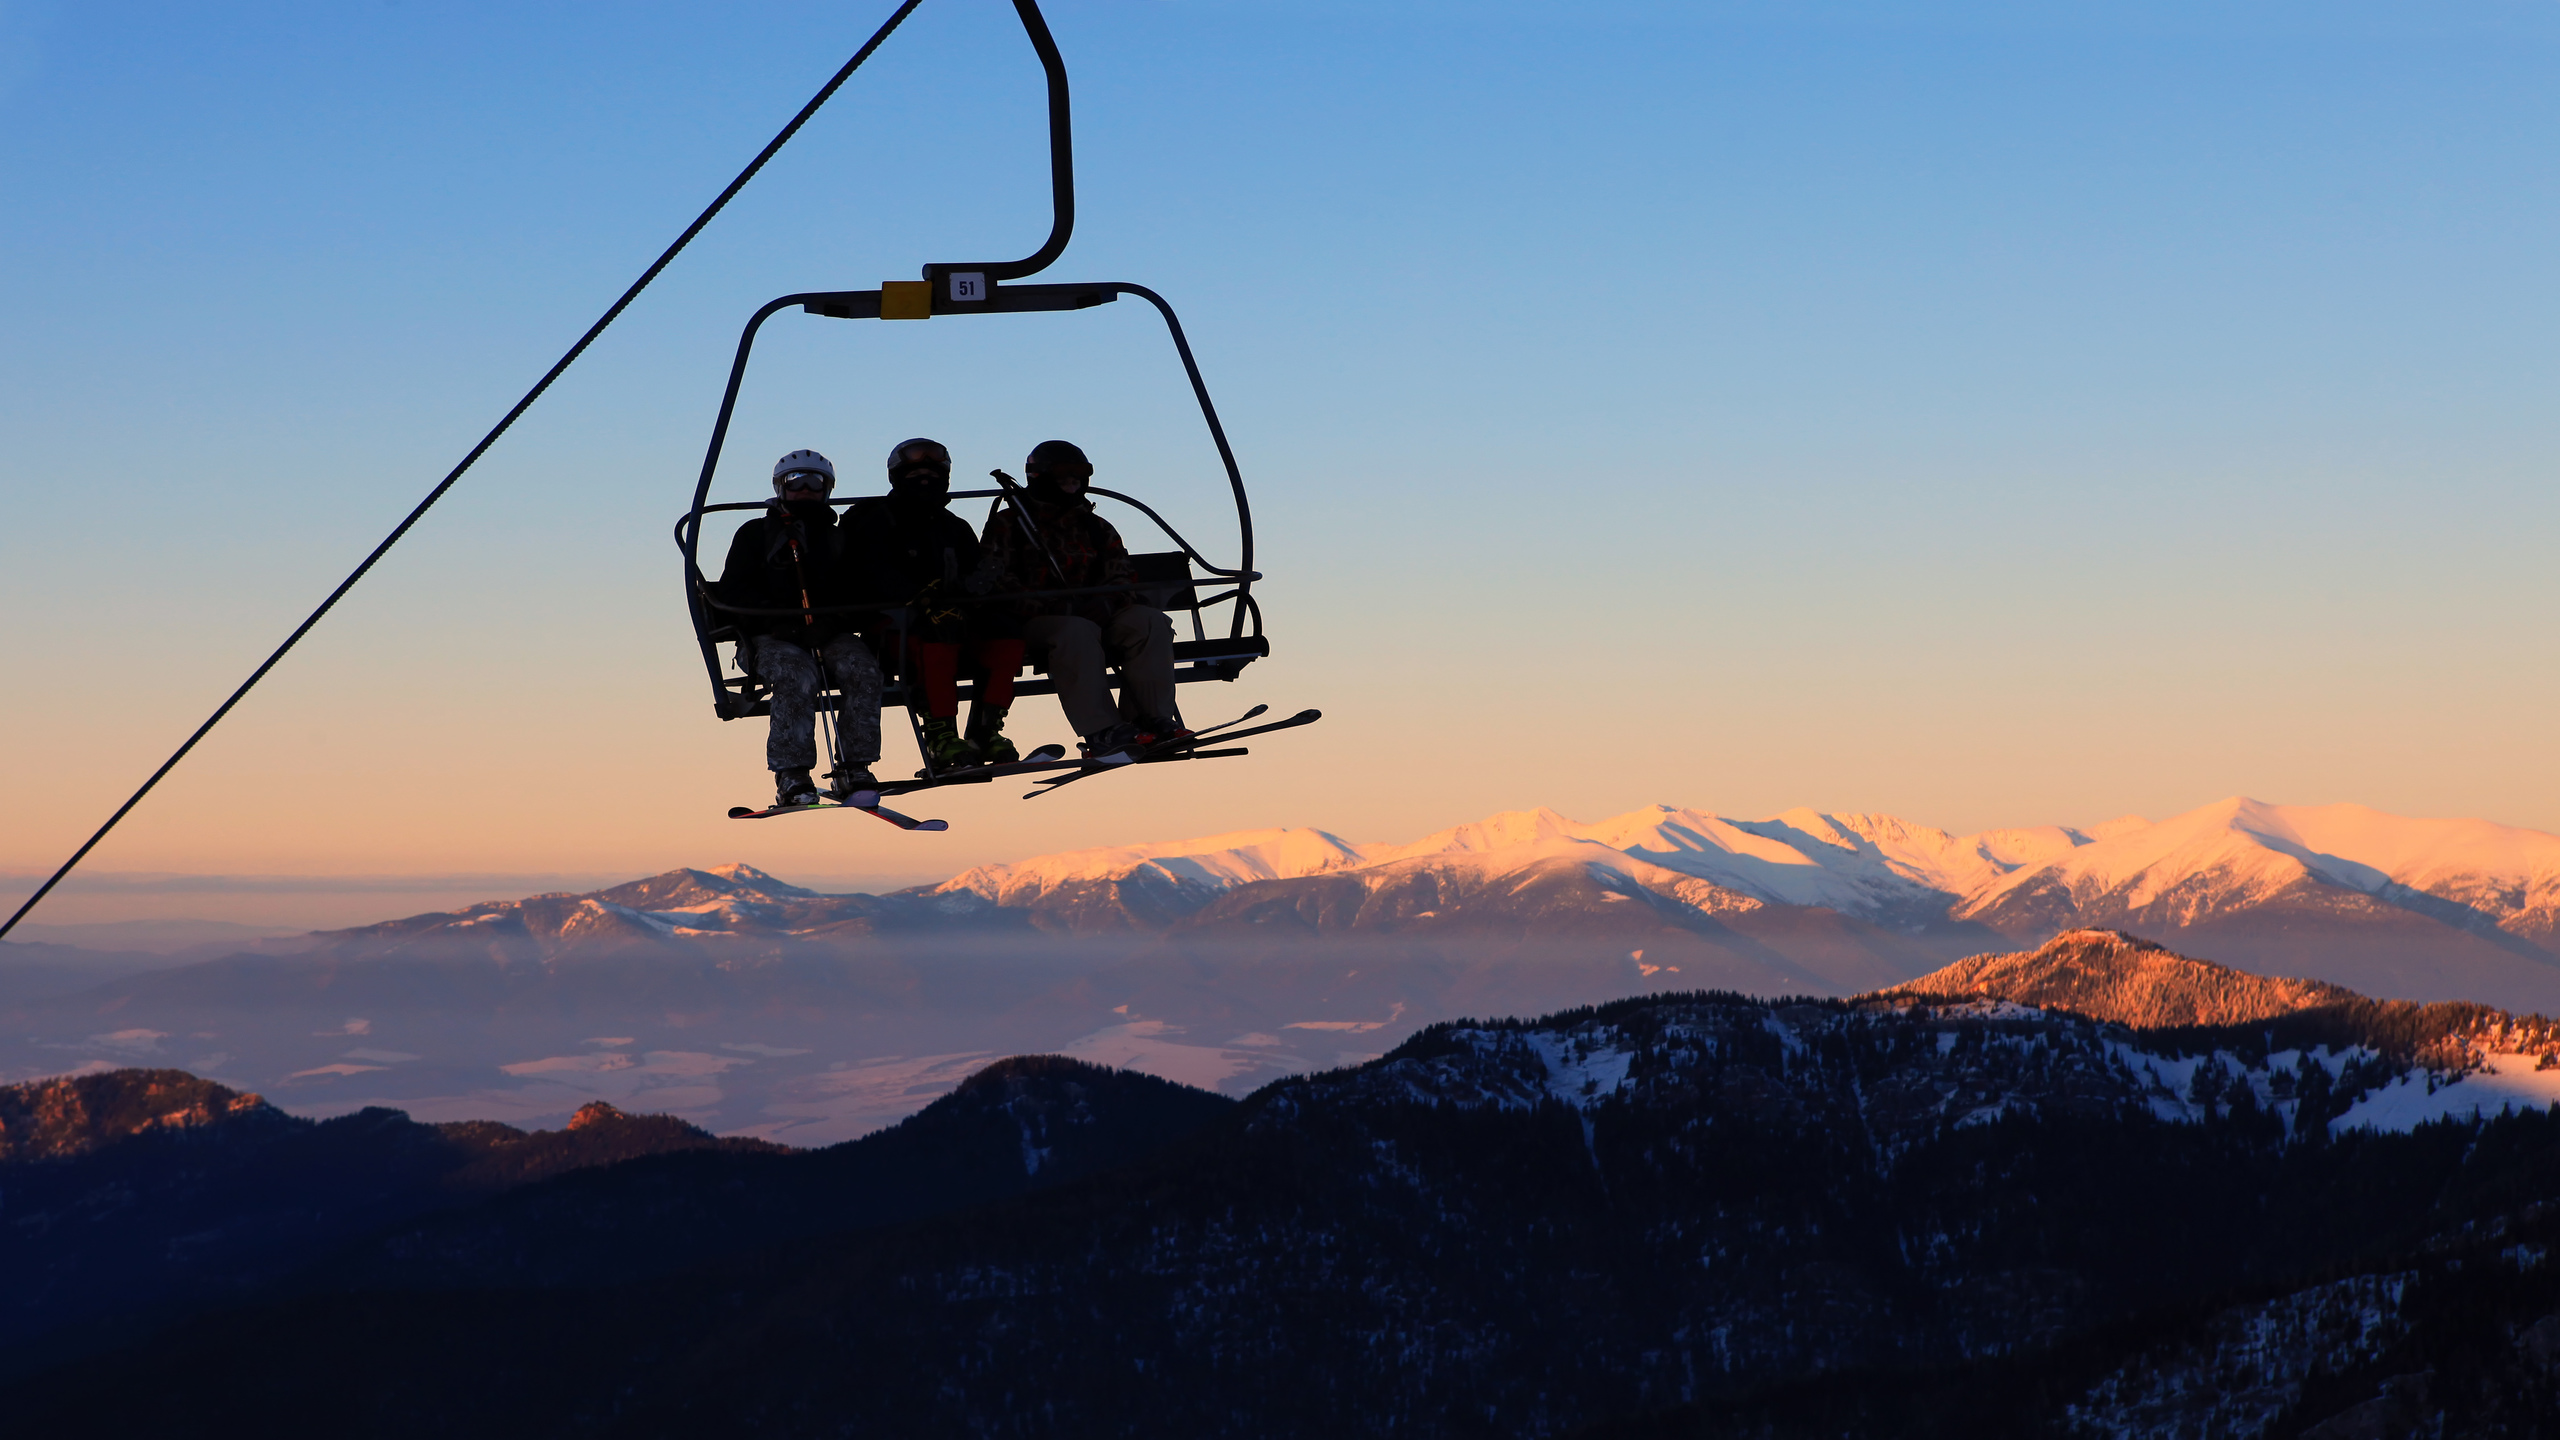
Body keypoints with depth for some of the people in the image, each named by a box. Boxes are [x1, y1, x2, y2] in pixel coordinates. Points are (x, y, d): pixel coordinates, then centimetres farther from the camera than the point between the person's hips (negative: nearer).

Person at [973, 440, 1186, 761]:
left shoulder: (1096, 529, 20)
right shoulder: (1007, 525, 6)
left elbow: (1118, 581, 13)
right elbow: (998, 588, -7)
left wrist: (1105, 604, -14)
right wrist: (1057, 606, -20)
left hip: (1093, 616, 5)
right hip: (1033, 624, -5)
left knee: (1150, 622, -21)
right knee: (1077, 633, -38)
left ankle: (1151, 720, -30)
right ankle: (1101, 733, -47)